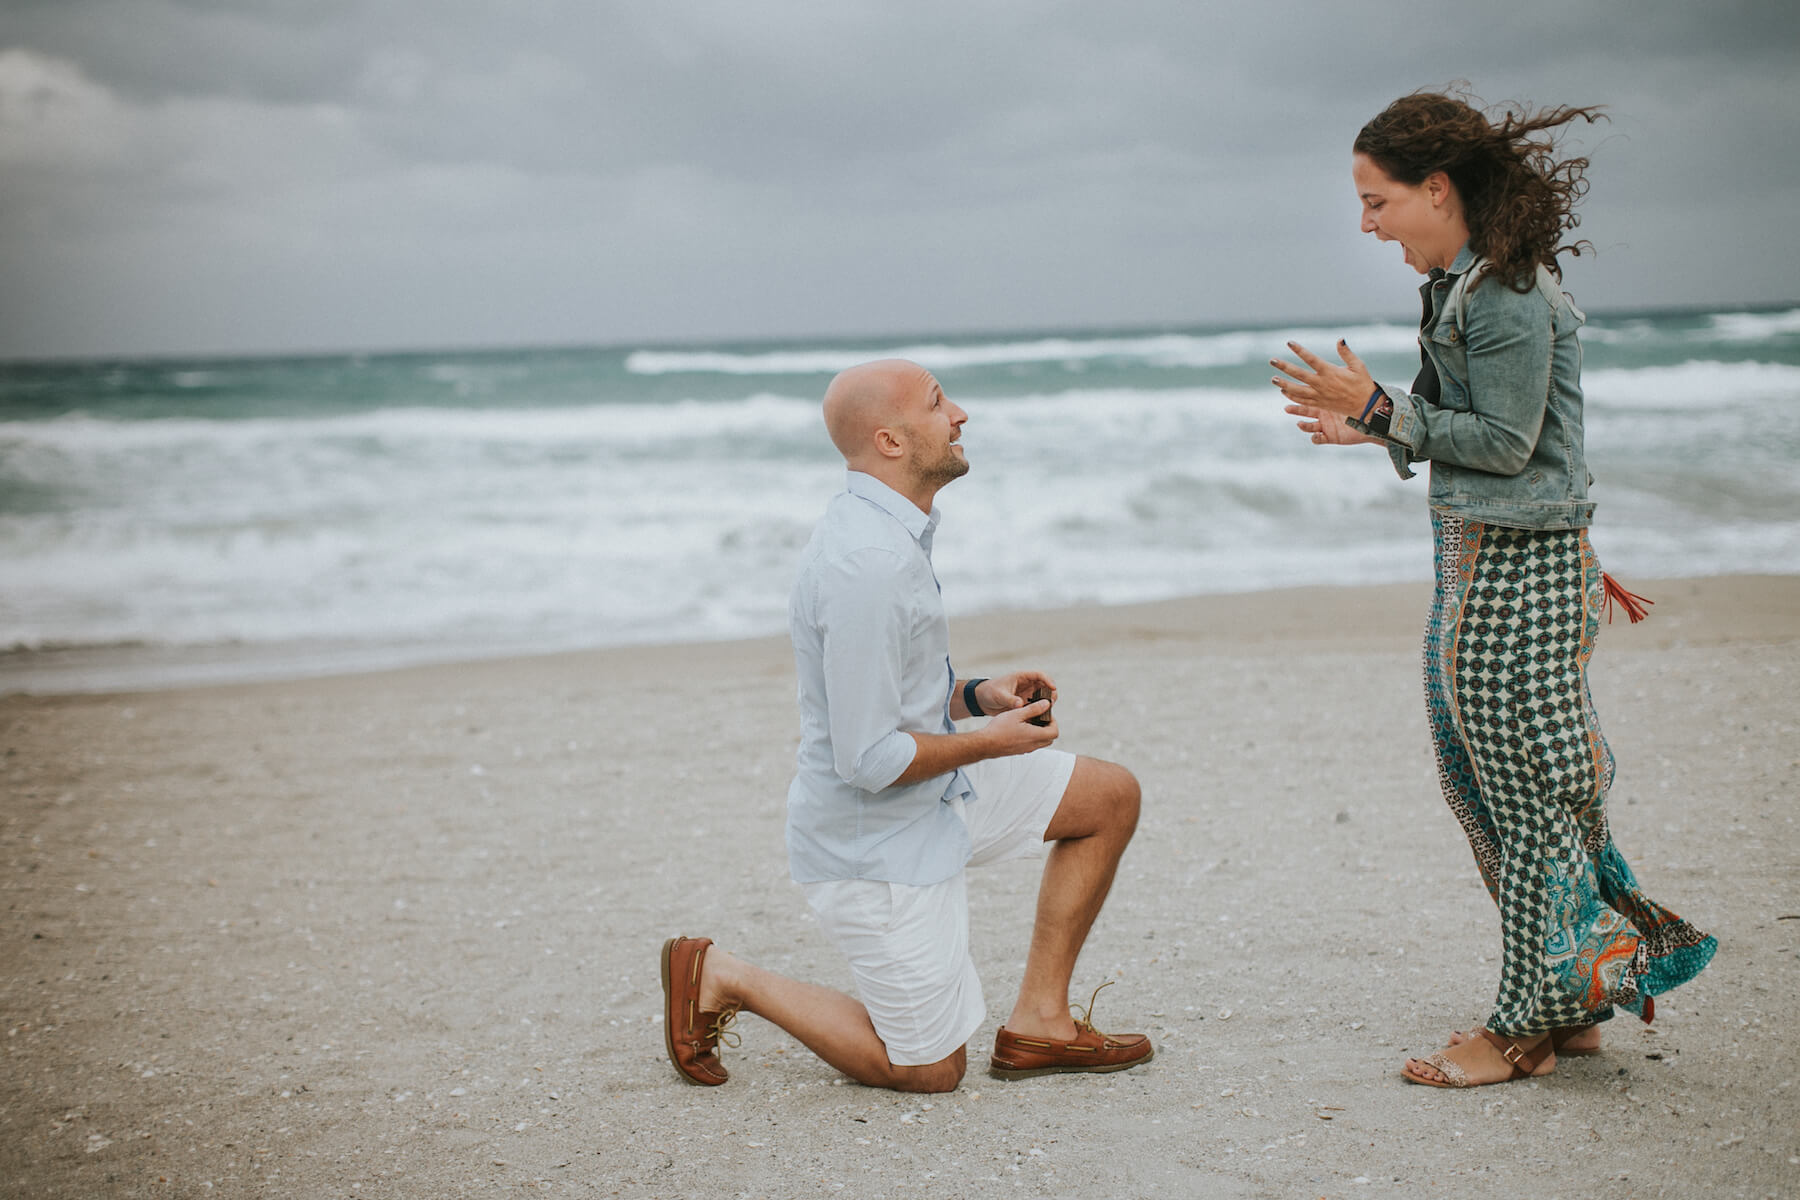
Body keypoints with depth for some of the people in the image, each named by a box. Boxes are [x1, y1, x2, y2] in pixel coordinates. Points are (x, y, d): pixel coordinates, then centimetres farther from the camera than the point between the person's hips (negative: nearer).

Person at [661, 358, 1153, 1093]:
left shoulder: (888, 532, 5)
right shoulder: (869, 564, -29)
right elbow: (868, 760, -28)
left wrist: (976, 696, 2)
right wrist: (991, 741, -15)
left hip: (931, 797, 9)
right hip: (875, 846, -9)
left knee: (1110, 797, 9)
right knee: (931, 1070, 6)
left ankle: (1039, 1021, 12)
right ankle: (723, 980, 14)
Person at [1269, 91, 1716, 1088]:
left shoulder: (1507, 292, -17)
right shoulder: (1469, 281, 12)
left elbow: (1505, 443, -19)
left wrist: (1380, 409, -17)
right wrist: (1373, 428, 8)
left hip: (1518, 566, -10)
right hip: (1479, 557, 10)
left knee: (1526, 786, -1)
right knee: (1481, 780, 14)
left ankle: (1527, 1026, 11)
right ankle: (1568, 1005, 24)